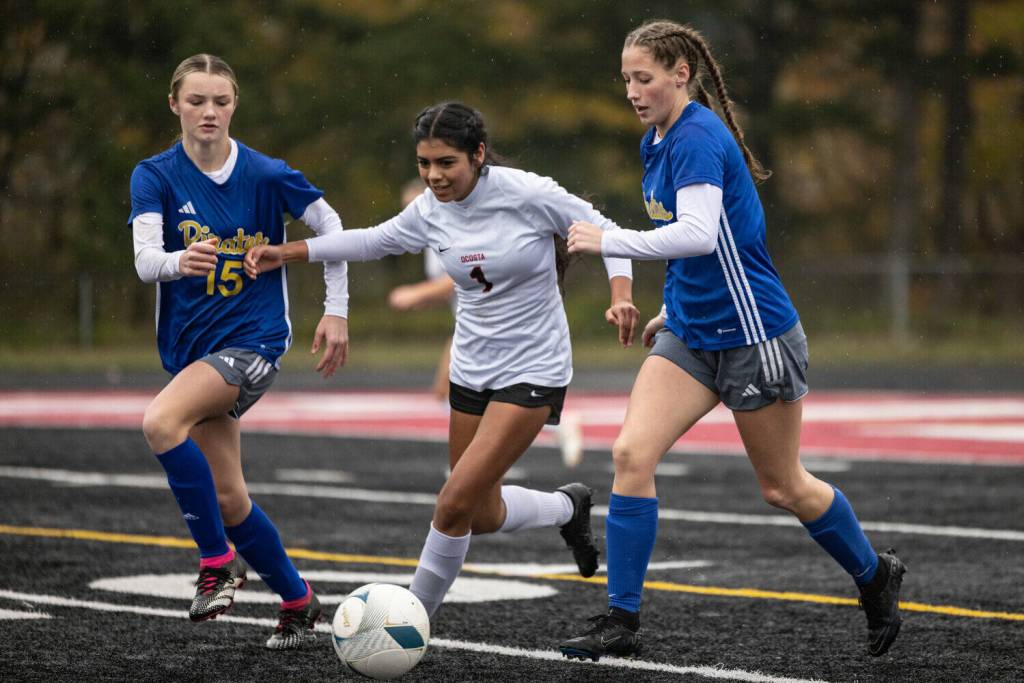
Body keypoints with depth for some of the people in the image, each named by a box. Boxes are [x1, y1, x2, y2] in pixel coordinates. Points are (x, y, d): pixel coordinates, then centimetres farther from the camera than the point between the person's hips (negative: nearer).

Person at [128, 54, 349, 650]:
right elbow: (145, 259, -18)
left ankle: (218, 559, -16)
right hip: (190, 344, 4)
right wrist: (180, 261, -41)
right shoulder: (156, 176, -4)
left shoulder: (267, 175, -8)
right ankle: (299, 601, 27)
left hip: (254, 338, -4)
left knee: (162, 422, -30)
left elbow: (331, 227, 4)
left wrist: (337, 311, 0)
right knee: (227, 499, 7)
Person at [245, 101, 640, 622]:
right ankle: (567, 508, 44)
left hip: (532, 372, -6)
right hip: (471, 370, 6)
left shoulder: (527, 194, -19)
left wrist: (621, 298, -22)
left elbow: (604, 231, -7)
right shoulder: (430, 211, -4)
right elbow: (373, 241, 13)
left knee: (455, 504, -15)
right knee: (483, 517, 14)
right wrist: (288, 253, 6)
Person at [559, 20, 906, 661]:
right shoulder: (659, 143, 9)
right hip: (692, 336, 8)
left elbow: (700, 233, -33)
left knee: (784, 487, 7)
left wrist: (609, 241, -33)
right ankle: (621, 622, -7)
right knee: (632, 453, -10)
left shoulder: (698, 138, -19)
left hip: (754, 336, -8)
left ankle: (877, 576, 32)